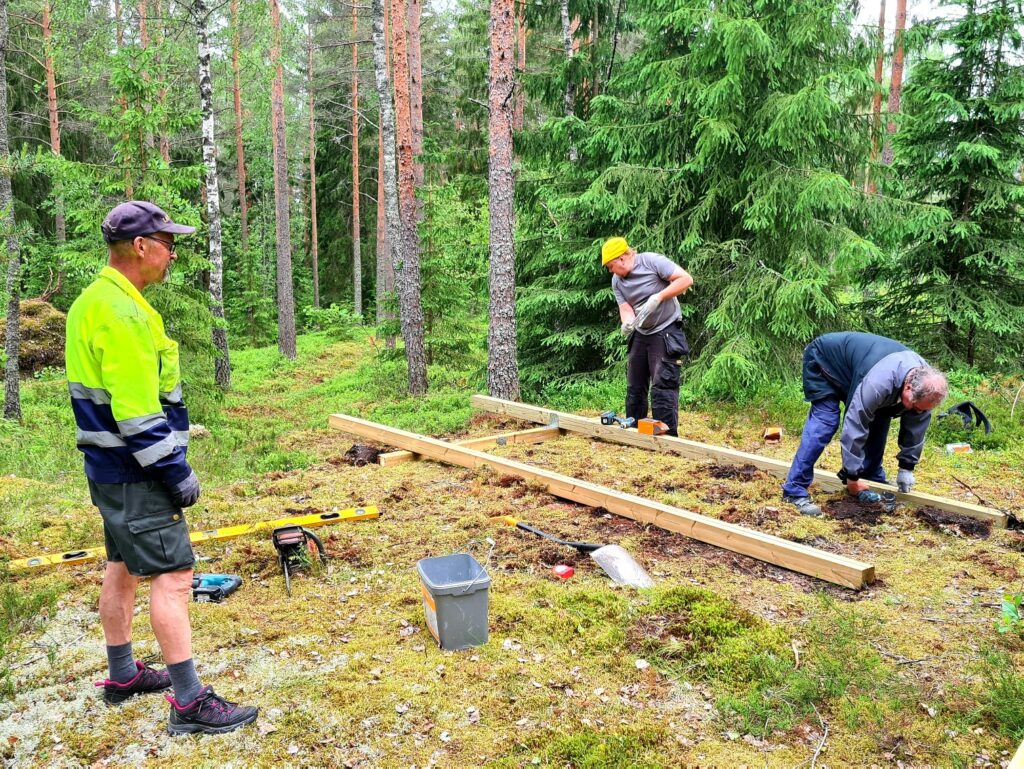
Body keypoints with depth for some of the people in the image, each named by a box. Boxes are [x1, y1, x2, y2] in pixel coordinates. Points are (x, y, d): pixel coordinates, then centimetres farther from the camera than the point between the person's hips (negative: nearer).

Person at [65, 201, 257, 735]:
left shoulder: (93, 301, 11)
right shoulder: (121, 312, -22)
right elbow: (136, 413, -25)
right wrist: (175, 472, -18)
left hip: (110, 468, 11)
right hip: (136, 474, -11)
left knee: (123, 567, 19)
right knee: (173, 575, -7)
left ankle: (122, 676, 34)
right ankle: (189, 703, 0)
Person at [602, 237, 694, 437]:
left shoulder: (652, 261, -16)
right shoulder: (617, 281, 3)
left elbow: (686, 279, -19)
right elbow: (626, 309, -4)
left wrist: (658, 297, -27)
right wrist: (627, 323, -27)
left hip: (665, 332, -7)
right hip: (640, 334, 7)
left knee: (662, 385, -13)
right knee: (634, 385, 12)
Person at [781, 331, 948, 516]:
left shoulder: (924, 381, -19)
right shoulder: (879, 382, -43)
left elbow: (916, 427, -5)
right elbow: (854, 426, -37)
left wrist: (907, 467, -2)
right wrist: (852, 477, -27)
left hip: (854, 361, 8)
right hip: (824, 359, -8)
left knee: (879, 419, -2)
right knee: (825, 422, -19)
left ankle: (873, 482, 12)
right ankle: (795, 490, -17)